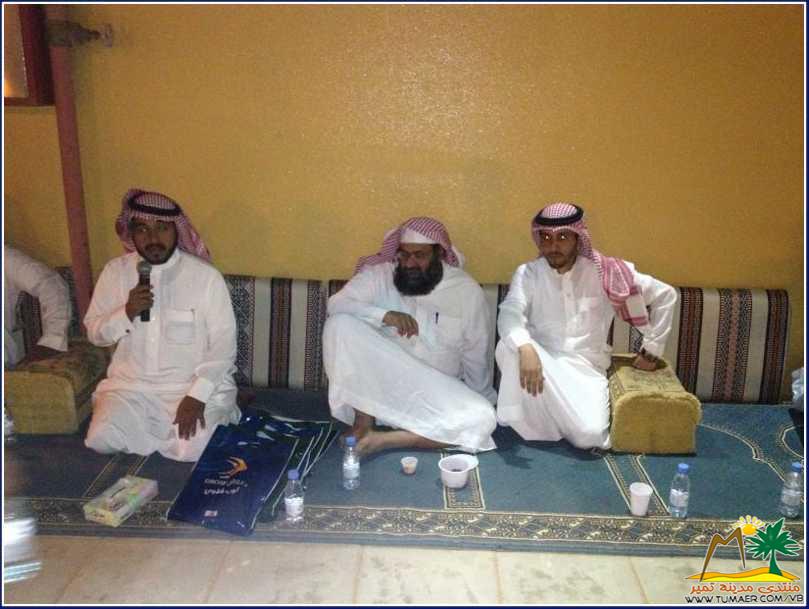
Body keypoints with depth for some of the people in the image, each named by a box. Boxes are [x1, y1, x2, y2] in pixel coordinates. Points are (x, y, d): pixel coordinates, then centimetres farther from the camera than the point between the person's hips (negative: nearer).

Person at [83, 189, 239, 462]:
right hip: (131, 383, 4)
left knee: (194, 450, -23)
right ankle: (163, 428, 10)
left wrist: (197, 396, -22)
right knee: (101, 439, -18)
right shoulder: (115, 271, 0)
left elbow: (224, 344, -12)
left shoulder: (206, 275, -11)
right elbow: (94, 332, 6)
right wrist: (126, 312, -16)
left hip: (193, 385, -3)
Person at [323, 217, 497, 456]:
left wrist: (476, 403, 11)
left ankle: (384, 439, -23)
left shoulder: (466, 290, -3)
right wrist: (384, 315, -31)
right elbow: (337, 304, -17)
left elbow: (477, 356, 6)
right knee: (341, 323, -24)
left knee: (482, 420, -27)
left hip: (436, 394, 1)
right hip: (377, 385, -1)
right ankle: (364, 420, -17)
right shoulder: (378, 274, -4)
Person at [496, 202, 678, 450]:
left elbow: (665, 295, 4)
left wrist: (651, 350, 4)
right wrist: (525, 348, -43)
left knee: (589, 434, -26)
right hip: (543, 362, 0)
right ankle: (521, 421, -11)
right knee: (509, 348, -33)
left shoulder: (604, 272, -4)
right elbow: (509, 314, -22)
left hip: (586, 367, 0)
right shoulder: (528, 273, -3)